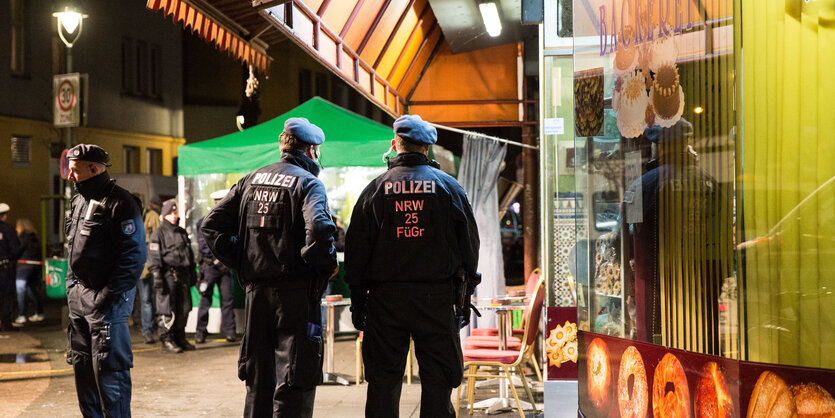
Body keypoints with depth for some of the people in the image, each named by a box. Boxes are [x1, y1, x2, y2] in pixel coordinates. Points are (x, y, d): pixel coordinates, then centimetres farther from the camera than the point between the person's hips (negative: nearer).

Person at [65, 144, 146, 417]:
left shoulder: (119, 204, -13)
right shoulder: (79, 202, 15)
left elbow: (134, 256, -18)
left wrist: (109, 295, -20)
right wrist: (71, 285, 15)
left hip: (107, 300, -9)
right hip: (79, 297, 9)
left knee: (108, 368, -8)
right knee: (82, 364, 15)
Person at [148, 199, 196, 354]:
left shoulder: (182, 232, 19)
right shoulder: (158, 234, 0)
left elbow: (190, 254, 25)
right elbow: (153, 256, -6)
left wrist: (192, 274, 21)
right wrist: (156, 276, -15)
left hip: (183, 275, 6)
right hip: (167, 275, -6)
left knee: (184, 309, 7)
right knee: (167, 310, -6)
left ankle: (180, 338, 17)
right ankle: (167, 341, -2)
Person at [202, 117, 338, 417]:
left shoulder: (251, 180, 12)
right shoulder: (308, 182, -7)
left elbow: (212, 225, 8)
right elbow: (318, 230, -25)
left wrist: (240, 264, 10)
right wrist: (328, 267, -9)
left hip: (256, 290, 6)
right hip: (296, 291, -6)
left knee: (258, 376, 16)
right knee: (295, 380, -1)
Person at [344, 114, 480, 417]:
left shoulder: (375, 189, 4)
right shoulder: (448, 186, 3)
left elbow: (356, 248, 5)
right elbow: (470, 244, 5)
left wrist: (357, 302, 10)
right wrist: (466, 296, 10)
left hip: (385, 296, 1)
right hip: (436, 296, -1)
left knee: (383, 380, 6)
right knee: (437, 379, 3)